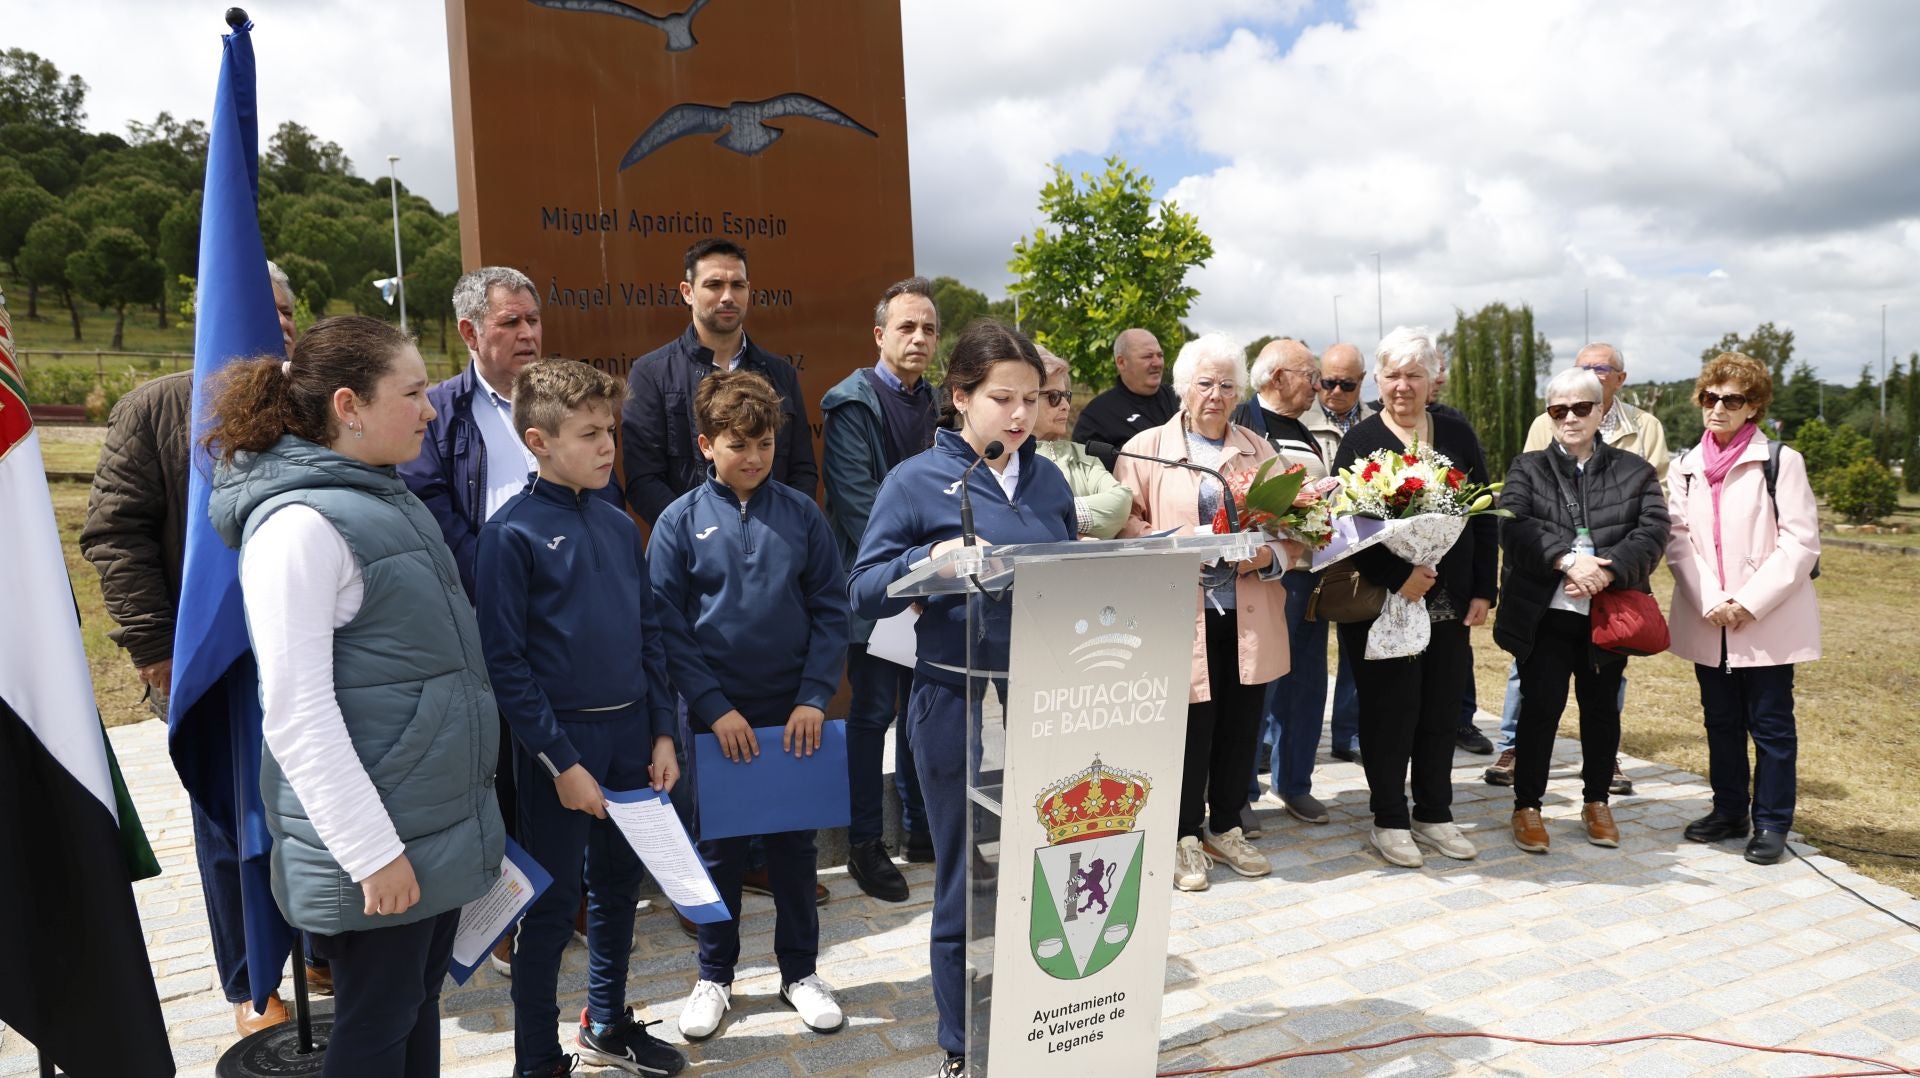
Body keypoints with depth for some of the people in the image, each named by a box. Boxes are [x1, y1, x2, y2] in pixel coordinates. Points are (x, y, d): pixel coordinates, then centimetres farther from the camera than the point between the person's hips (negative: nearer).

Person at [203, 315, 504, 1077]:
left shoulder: (385, 498, 8)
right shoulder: (300, 523, -19)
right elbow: (297, 715, -22)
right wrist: (372, 850, -20)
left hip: (440, 822, 8)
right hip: (375, 840, -8)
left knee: (420, 1003, 19)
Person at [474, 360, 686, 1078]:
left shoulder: (618, 526, 7)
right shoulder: (512, 532, -11)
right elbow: (504, 662, -13)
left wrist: (662, 733, 6)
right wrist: (561, 762, -15)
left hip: (631, 734, 6)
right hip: (560, 739, -6)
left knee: (618, 883, 18)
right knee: (553, 903, 6)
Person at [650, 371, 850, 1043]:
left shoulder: (801, 515, -2)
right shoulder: (681, 521, -5)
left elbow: (831, 609, -1)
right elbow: (668, 626, -7)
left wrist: (815, 697, -10)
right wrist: (716, 708, -13)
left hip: (793, 712, 1)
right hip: (715, 714, -1)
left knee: (794, 843, 13)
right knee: (718, 847, 12)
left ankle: (800, 971, 30)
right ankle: (715, 975, 31)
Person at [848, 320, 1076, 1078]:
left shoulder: (1049, 479, 8)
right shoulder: (916, 481, -6)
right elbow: (864, 591, -9)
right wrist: (930, 561, -26)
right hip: (959, 703, -4)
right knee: (968, 884, 7)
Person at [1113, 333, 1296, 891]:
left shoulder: (1259, 449, 16)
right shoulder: (1146, 448, 4)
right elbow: (1126, 522, 0)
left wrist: (1271, 554, -7)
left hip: (1249, 616, 4)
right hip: (1182, 615, -4)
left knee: (1241, 724, 9)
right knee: (1190, 725, -3)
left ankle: (1225, 828, 26)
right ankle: (1185, 836, 14)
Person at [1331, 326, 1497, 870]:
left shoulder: (1457, 435, 8)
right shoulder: (1360, 440, -4)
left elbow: (1483, 515, 10)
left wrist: (1483, 590, 4)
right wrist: (1398, 577, -18)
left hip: (1448, 601, 4)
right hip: (1381, 602, -4)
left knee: (1442, 708, 9)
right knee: (1390, 710, 2)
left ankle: (1434, 815, 25)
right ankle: (1389, 821, 17)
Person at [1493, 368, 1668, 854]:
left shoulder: (1634, 472, 9)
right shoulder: (1527, 469, 6)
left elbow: (1653, 533, -4)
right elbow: (1514, 526, -10)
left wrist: (1608, 570, -20)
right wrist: (1567, 561, -24)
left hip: (1610, 613, 2)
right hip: (1545, 613, -2)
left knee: (1602, 707, 12)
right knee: (1541, 705, -1)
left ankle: (1596, 801, 29)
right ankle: (1527, 805, 11)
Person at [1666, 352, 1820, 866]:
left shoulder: (1780, 462, -4)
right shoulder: (1685, 468, 7)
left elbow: (1800, 543, -8)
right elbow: (1678, 541, 1)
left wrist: (1750, 604, -15)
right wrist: (1709, 602, -12)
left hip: (1768, 622, -4)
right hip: (1707, 623, 4)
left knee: (1770, 723, 4)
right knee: (1721, 721, 13)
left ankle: (1771, 823, 15)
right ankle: (1729, 811, 26)